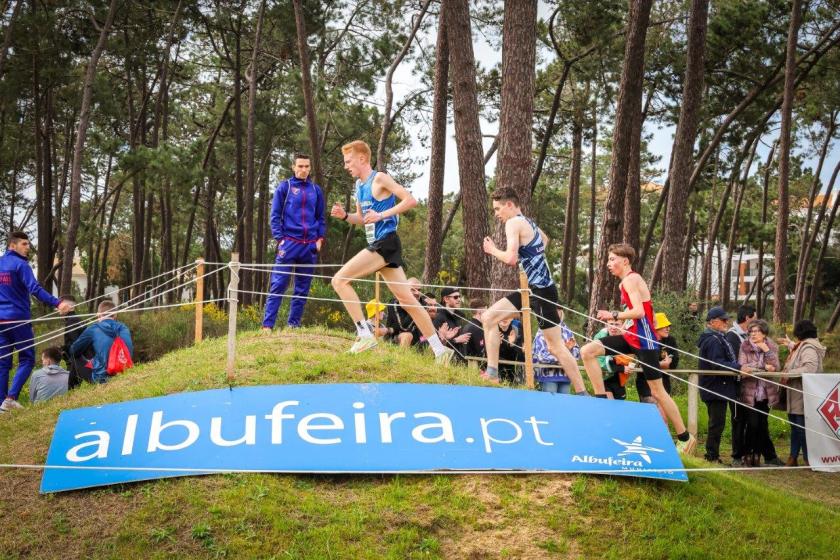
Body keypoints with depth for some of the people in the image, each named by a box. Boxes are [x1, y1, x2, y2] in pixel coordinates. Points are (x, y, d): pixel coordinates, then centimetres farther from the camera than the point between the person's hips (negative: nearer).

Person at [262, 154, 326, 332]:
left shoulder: (316, 190, 13)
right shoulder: (284, 187, 4)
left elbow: (321, 217, 18)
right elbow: (275, 215, 1)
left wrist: (320, 238, 5)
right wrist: (279, 239, -9)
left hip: (310, 246, 4)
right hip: (289, 243, -4)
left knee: (302, 289, 6)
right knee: (278, 286, -8)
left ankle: (294, 325, 13)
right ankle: (267, 325, -9)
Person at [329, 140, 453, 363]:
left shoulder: (379, 178, -8)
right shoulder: (359, 185, 19)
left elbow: (411, 200, -15)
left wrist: (382, 215, -21)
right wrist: (345, 216, 9)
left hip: (385, 244, -9)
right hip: (377, 245, 9)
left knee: (340, 280, -12)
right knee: (406, 299, 7)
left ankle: (365, 334, -11)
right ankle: (440, 349, 10)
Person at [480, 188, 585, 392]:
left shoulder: (513, 223, -11)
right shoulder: (528, 222, 17)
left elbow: (511, 259, -23)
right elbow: (544, 239, 39)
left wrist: (493, 250, -5)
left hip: (541, 289, -10)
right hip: (532, 288, 10)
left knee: (555, 345, -4)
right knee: (489, 318, 6)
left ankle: (582, 393, 4)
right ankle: (492, 375, 4)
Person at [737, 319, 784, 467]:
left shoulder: (772, 347, 4)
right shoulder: (745, 347, -3)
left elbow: (776, 368, -8)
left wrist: (767, 351, -14)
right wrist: (763, 367, -16)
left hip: (766, 393, 3)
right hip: (750, 393, -3)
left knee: (762, 426, 7)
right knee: (753, 425, -5)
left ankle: (755, 455, 19)